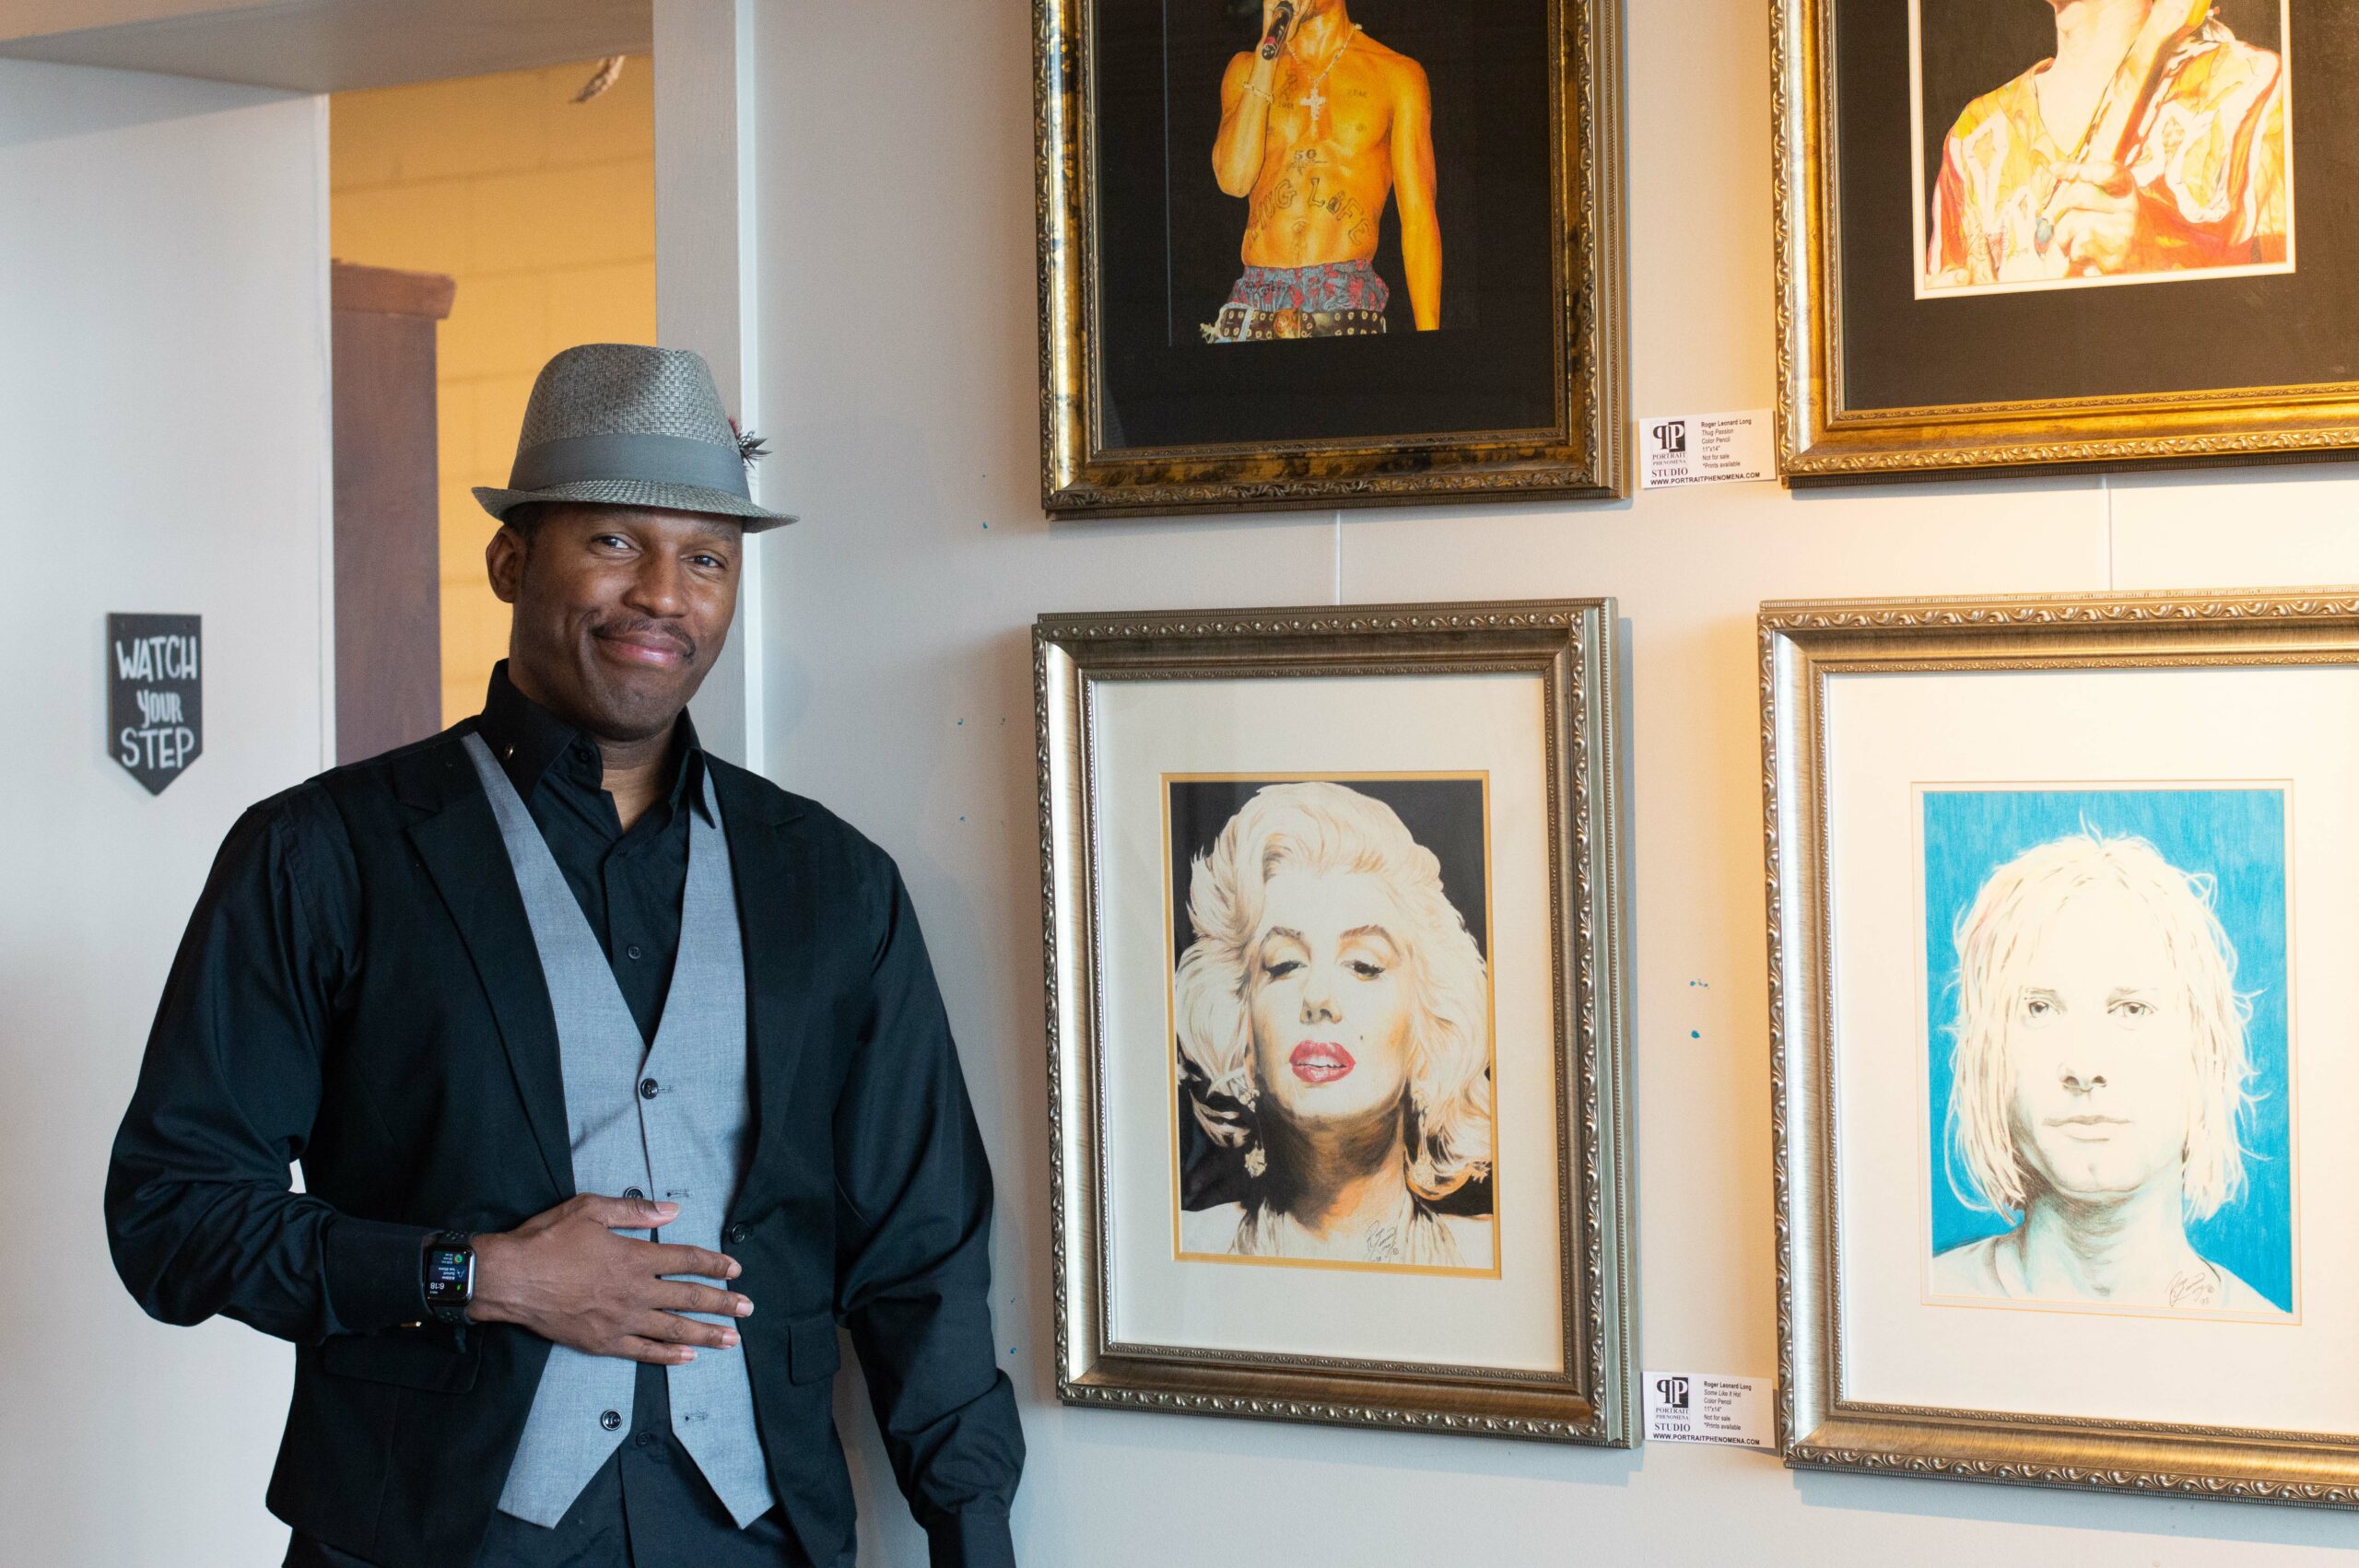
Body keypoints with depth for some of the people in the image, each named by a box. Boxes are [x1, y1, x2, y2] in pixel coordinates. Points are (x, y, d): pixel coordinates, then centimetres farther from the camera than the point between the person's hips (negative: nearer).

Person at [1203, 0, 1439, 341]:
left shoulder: (1398, 75, 10)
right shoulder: (1247, 69, 17)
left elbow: (1419, 218, 6)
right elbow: (1233, 178, -2)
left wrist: (1428, 338, -3)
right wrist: (1269, 47, -1)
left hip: (1346, 301, -2)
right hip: (1253, 304, 2)